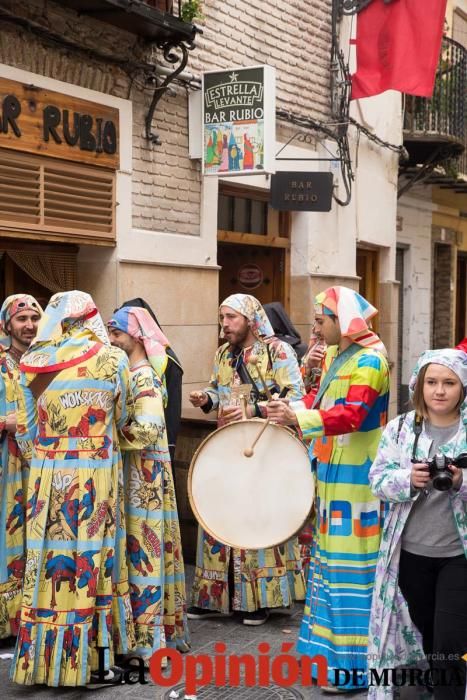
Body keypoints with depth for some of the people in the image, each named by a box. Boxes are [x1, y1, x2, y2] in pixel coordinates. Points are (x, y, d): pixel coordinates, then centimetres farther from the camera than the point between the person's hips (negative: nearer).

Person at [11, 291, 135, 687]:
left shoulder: (32, 363, -2)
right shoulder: (112, 360, -6)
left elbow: (25, 430, 4)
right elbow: (123, 418, 7)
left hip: (47, 477, 1)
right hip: (97, 476, -1)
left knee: (51, 561, 9)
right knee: (94, 561, 9)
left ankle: (46, 658, 18)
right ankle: (96, 657, 16)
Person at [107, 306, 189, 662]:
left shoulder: (143, 375, -14)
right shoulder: (129, 374, 15)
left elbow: (146, 429, -25)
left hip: (143, 474, -9)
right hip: (133, 474, 9)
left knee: (142, 550, -6)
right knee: (141, 549, 12)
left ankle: (150, 642, -1)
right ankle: (167, 630, 19)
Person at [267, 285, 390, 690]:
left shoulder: (370, 359, -16)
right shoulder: (337, 355, 13)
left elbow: (351, 415, -28)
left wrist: (297, 418, -38)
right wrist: (291, 409, 6)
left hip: (356, 476, -10)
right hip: (334, 473, 10)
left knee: (350, 566, -5)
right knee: (331, 560, 16)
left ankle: (355, 664, 2)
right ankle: (333, 647, 28)